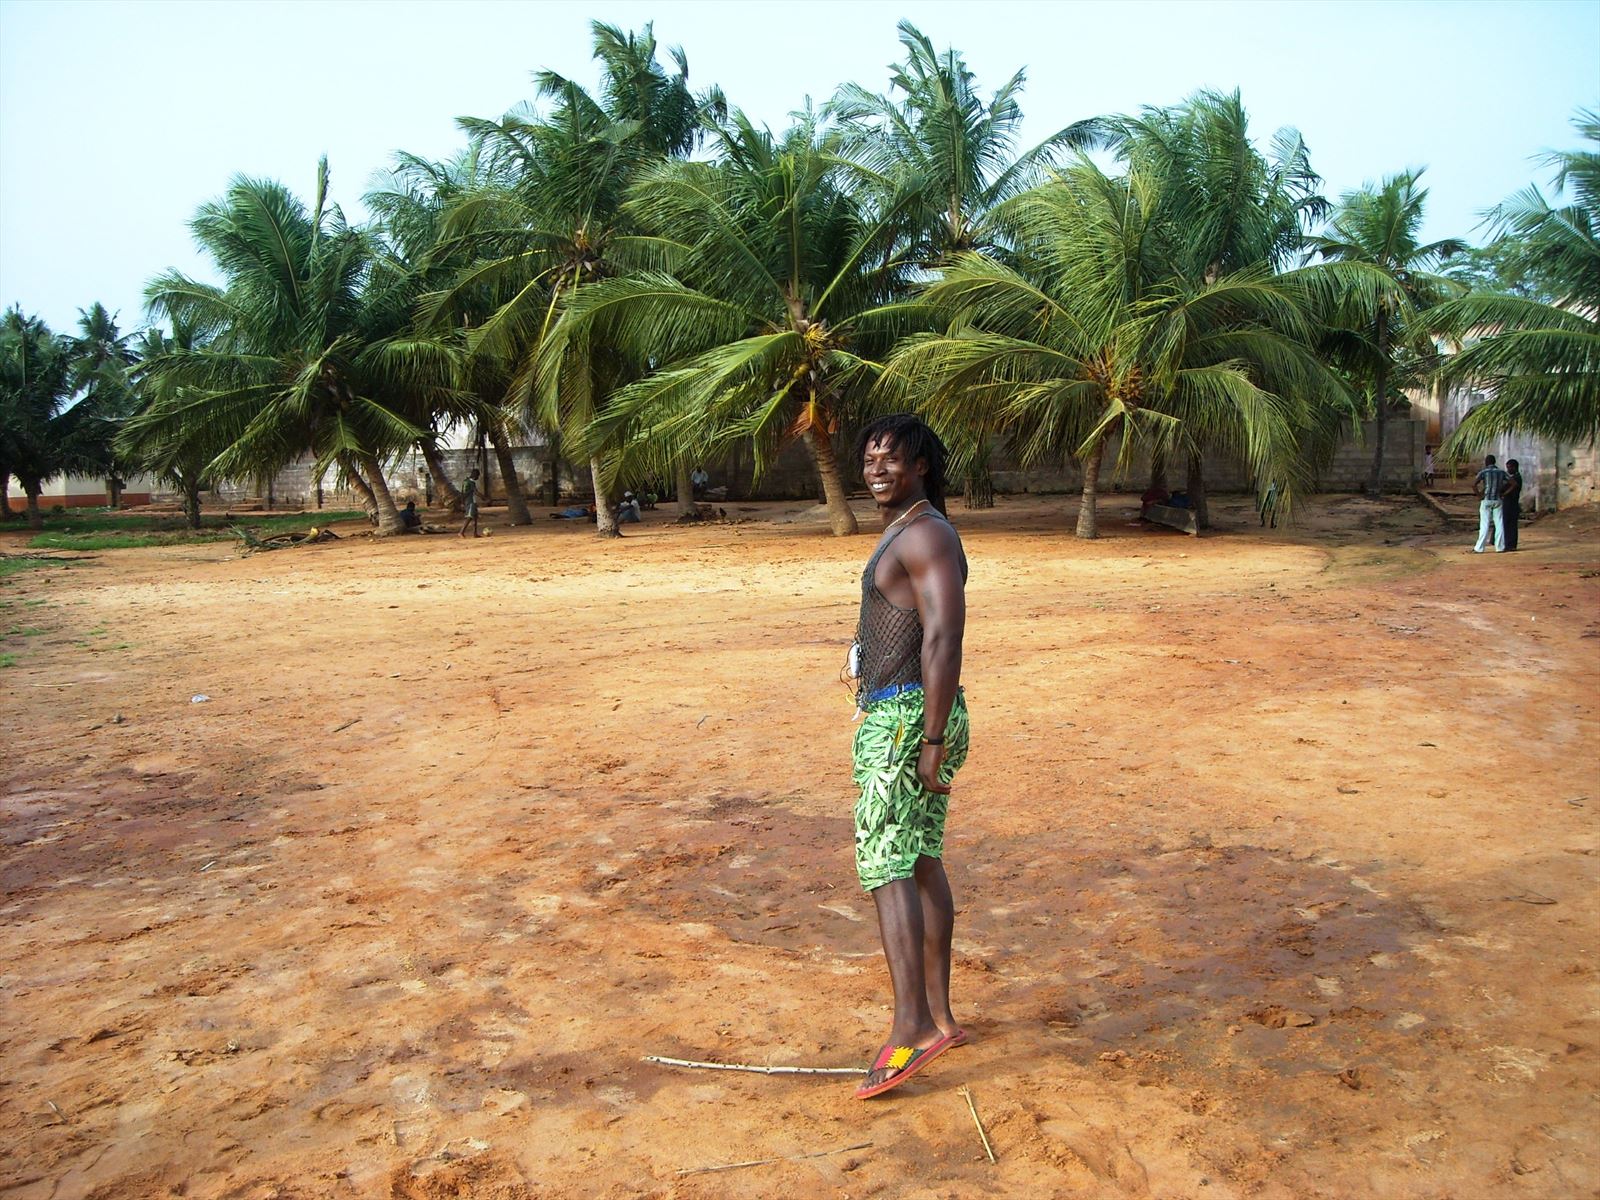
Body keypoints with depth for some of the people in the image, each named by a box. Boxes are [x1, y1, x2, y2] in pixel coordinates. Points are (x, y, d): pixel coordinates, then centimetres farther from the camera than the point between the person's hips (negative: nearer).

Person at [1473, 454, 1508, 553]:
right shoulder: (1501, 472, 6)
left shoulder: (1483, 472, -6)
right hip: (1497, 500, 3)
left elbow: (1473, 485, -19)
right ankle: (1500, 547, 7)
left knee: (1484, 525, -3)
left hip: (1486, 500, -3)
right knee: (1499, 524, 7)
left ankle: (1479, 548, -3)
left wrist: (1479, 495, -9)